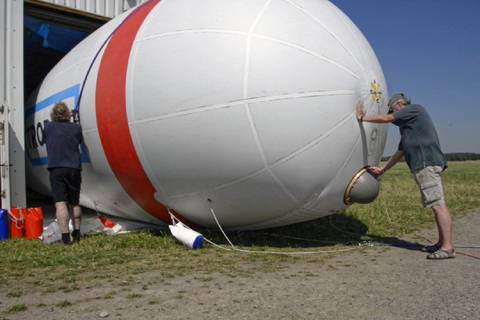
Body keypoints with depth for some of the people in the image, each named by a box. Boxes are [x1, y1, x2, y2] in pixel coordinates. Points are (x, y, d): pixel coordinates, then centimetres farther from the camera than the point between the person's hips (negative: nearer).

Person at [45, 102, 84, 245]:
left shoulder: (48, 126, 3)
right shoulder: (76, 128, 6)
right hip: (74, 169, 2)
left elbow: (46, 141, 19)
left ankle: (65, 236, -18)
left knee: (60, 203, -8)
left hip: (56, 169, -2)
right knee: (74, 203, 16)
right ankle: (76, 233, 25)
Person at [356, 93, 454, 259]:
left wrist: (363, 117, 7)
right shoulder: (407, 127, 27)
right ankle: (442, 243, 13)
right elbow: (400, 152, 29)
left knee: (438, 204, -12)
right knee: (436, 205, 9)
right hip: (423, 165, 10)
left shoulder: (415, 109, 2)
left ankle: (448, 247, -13)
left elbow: (386, 119, -4)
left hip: (427, 163, -10)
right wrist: (383, 169, 30)